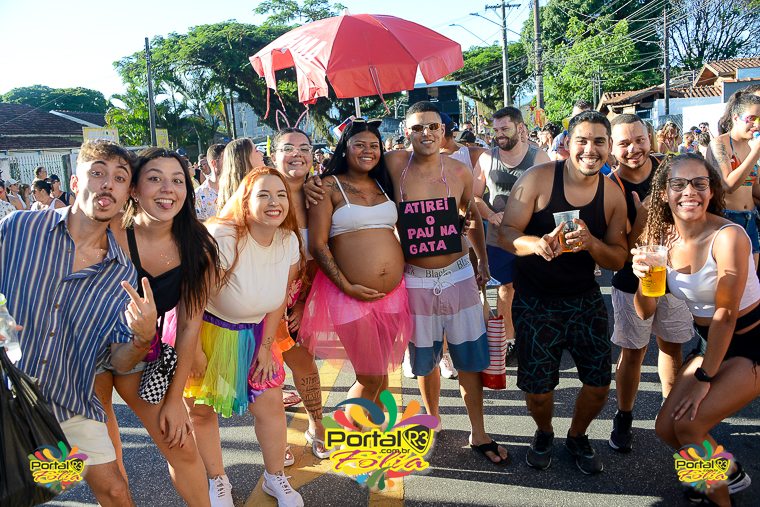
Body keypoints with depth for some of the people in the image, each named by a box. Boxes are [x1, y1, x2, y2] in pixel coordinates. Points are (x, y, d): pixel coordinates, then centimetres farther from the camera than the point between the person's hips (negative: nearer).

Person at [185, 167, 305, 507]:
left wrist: (266, 347, 2)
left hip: (252, 335, 5)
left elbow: (278, 299, 0)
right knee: (201, 410, 7)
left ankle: (275, 477, 29)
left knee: (271, 404, 6)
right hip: (204, 330, -4)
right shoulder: (222, 238, -30)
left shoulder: (289, 241, -11)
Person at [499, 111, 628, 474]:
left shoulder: (613, 194, -2)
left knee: (599, 383, 5)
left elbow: (618, 259, 0)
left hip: (585, 300, 3)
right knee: (537, 389, 2)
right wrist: (538, 244, -36)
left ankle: (577, 437, 38)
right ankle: (544, 433, 38)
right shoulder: (538, 178, -13)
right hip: (535, 302, -3)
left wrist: (591, 243, -22)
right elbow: (505, 234, -15)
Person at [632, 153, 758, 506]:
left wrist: (704, 379, -16)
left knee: (688, 424, -17)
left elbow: (725, 314, -21)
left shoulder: (728, 236, -25)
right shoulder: (660, 237, -7)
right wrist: (644, 278, -28)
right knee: (666, 428, 2)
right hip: (710, 343, 6)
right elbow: (646, 312, -7)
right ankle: (730, 473, 32)